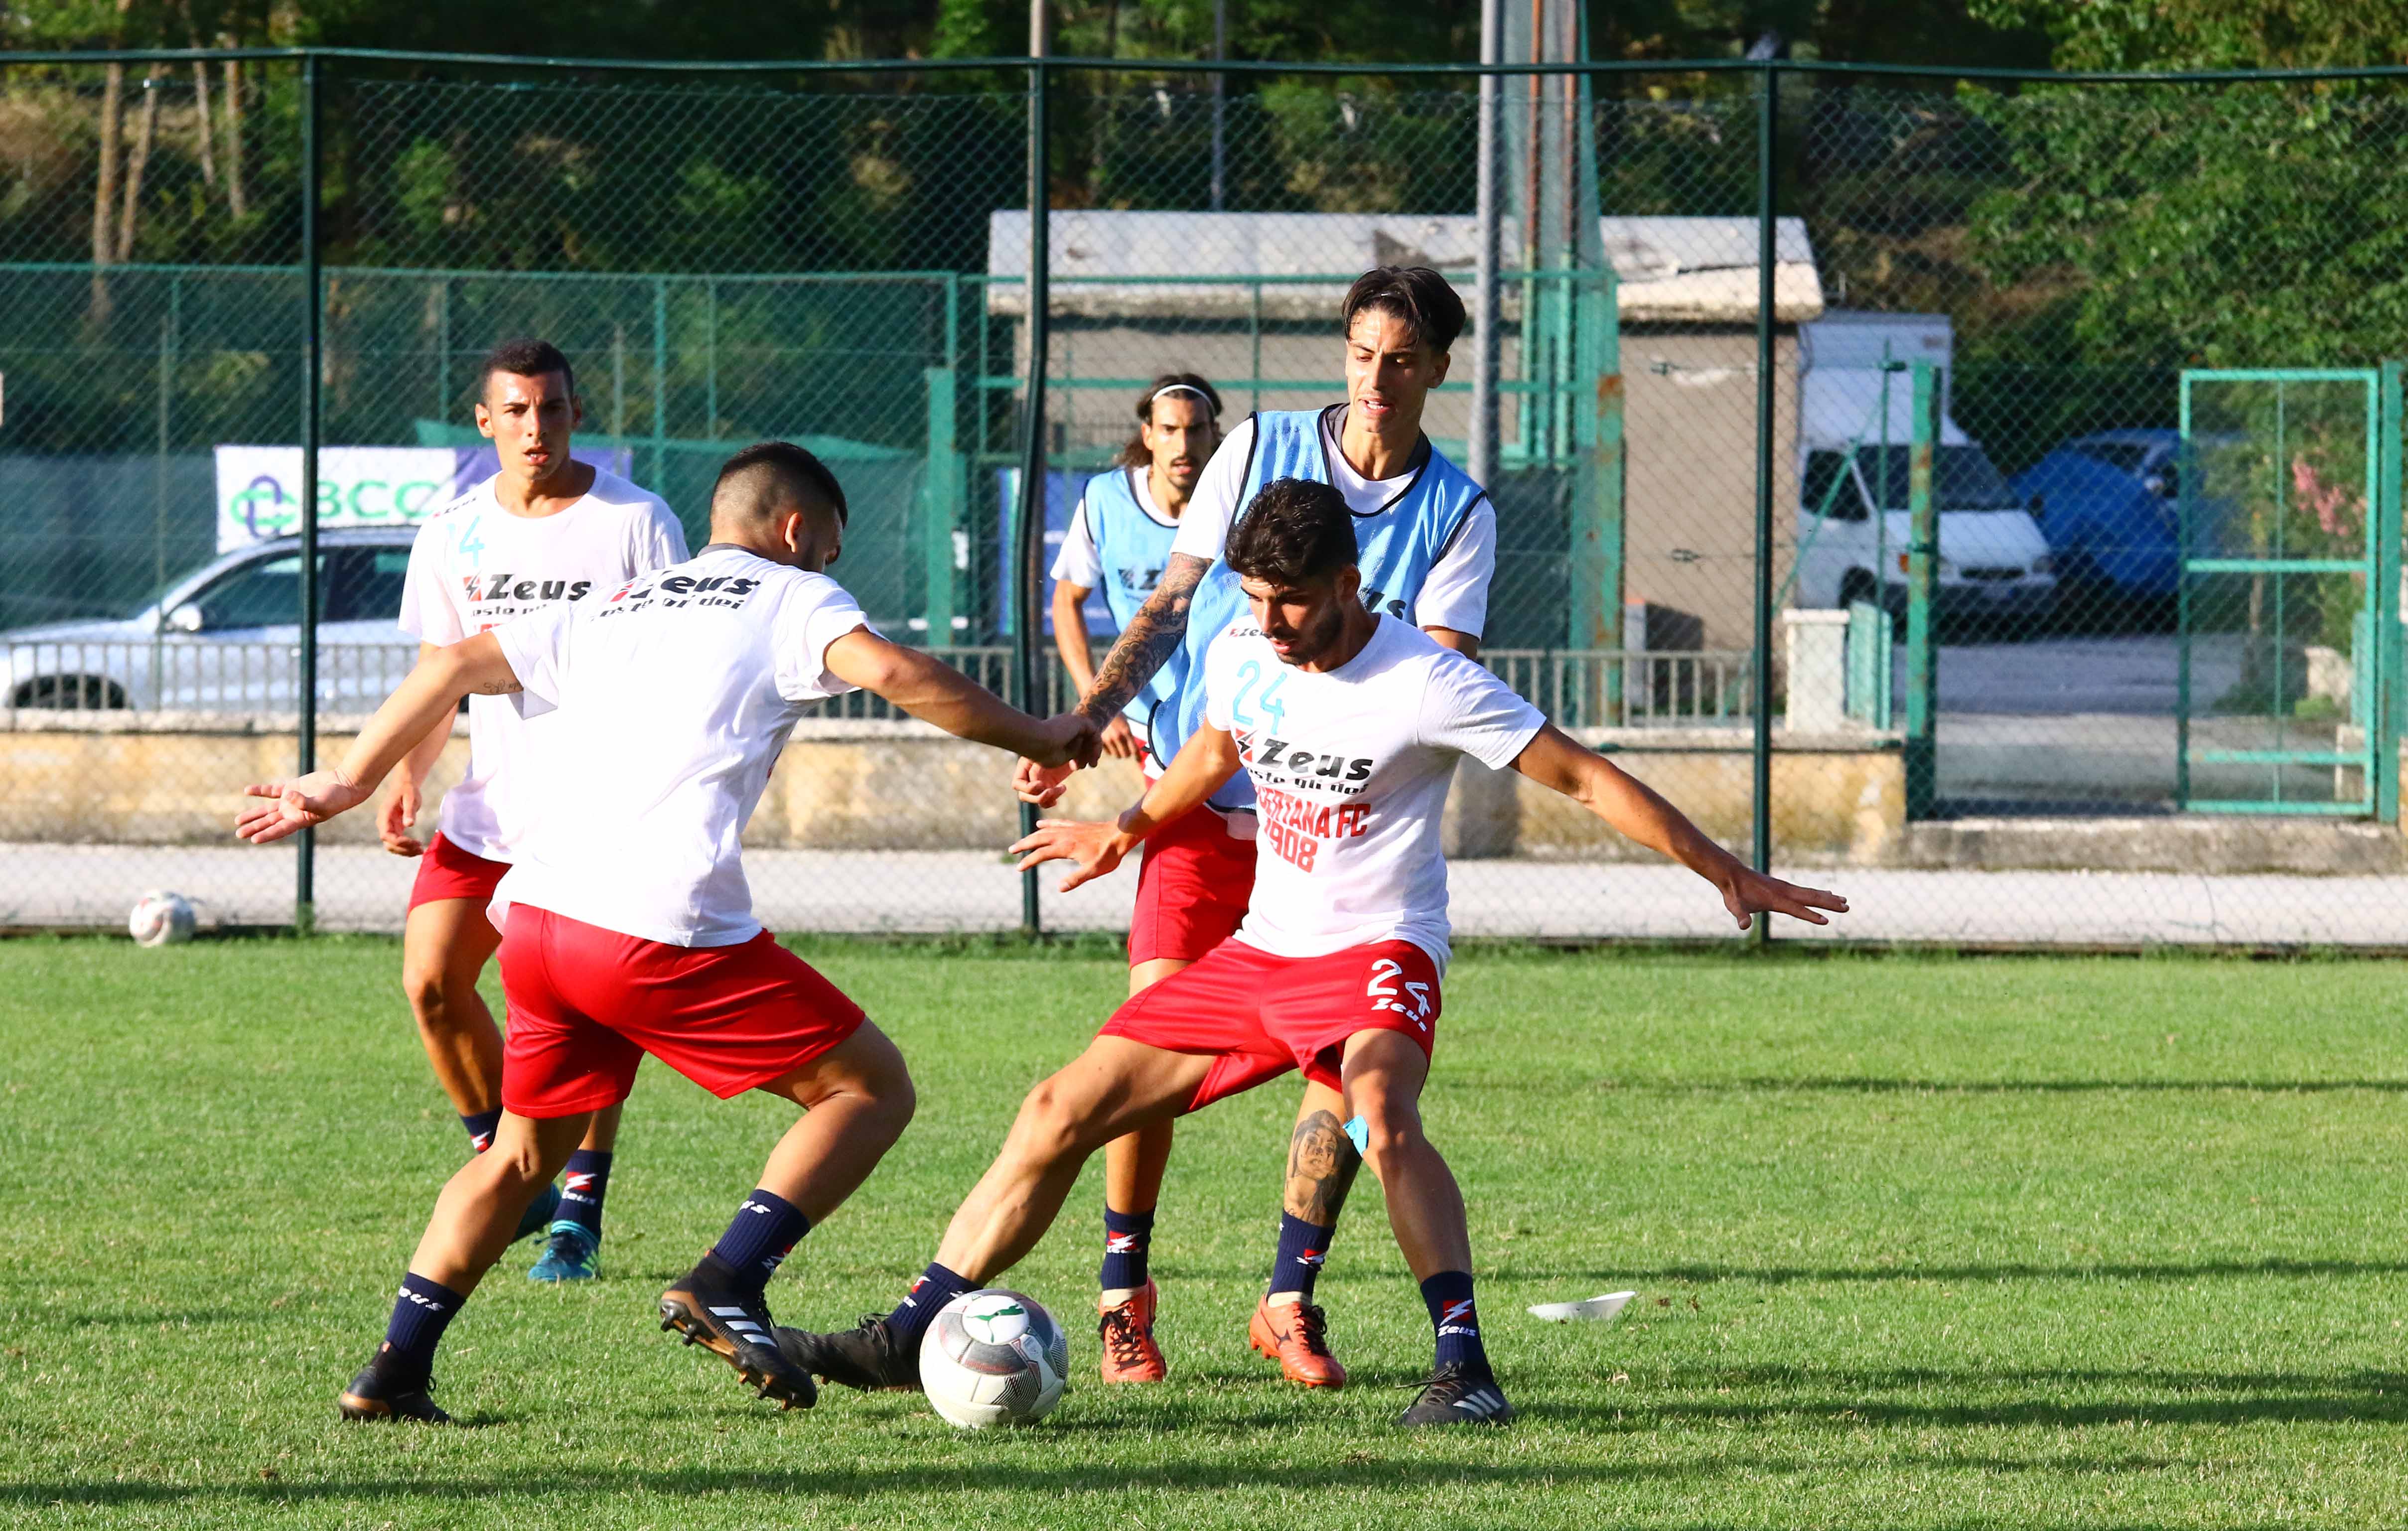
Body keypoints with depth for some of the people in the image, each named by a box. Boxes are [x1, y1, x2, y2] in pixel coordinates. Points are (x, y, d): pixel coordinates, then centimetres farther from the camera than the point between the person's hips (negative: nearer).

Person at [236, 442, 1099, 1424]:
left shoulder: (610, 607, 26)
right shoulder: (792, 600, 9)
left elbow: (455, 666, 23)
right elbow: (893, 674, -8)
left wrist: (348, 782, 30)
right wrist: (1038, 740, 1)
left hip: (534, 915, 6)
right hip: (663, 933, -6)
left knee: (524, 1152, 25)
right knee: (873, 1088, 5)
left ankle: (396, 1370, 14)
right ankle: (726, 1285, -11)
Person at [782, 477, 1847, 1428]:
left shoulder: (1428, 686, -18)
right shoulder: (1240, 657, 0)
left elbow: (1584, 779, -13)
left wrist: (1724, 871, -14)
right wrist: (1125, 832, 39)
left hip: (1374, 952, -6)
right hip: (1259, 950, 6)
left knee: (1381, 1111, -38)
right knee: (1062, 1110, 1)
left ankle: (1464, 1368, -42)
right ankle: (907, 1337, 9)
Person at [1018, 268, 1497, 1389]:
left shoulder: (1459, 514, 3)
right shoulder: (1259, 449, 5)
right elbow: (1172, 604, 9)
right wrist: (1082, 724, -1)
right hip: (1202, 803, 0)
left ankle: (1290, 1300, 7)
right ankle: (1124, 1294, 5)